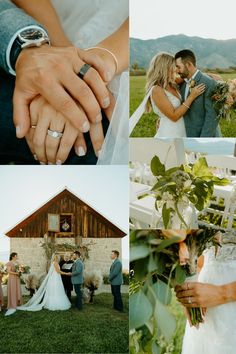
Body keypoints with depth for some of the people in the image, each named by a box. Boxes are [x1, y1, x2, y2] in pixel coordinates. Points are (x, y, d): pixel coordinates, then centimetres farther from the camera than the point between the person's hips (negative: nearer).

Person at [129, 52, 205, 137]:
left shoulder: (172, 86, 4)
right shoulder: (157, 90, -17)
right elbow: (174, 116, -18)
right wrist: (191, 97, -16)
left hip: (180, 134, 8)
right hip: (169, 135, -7)